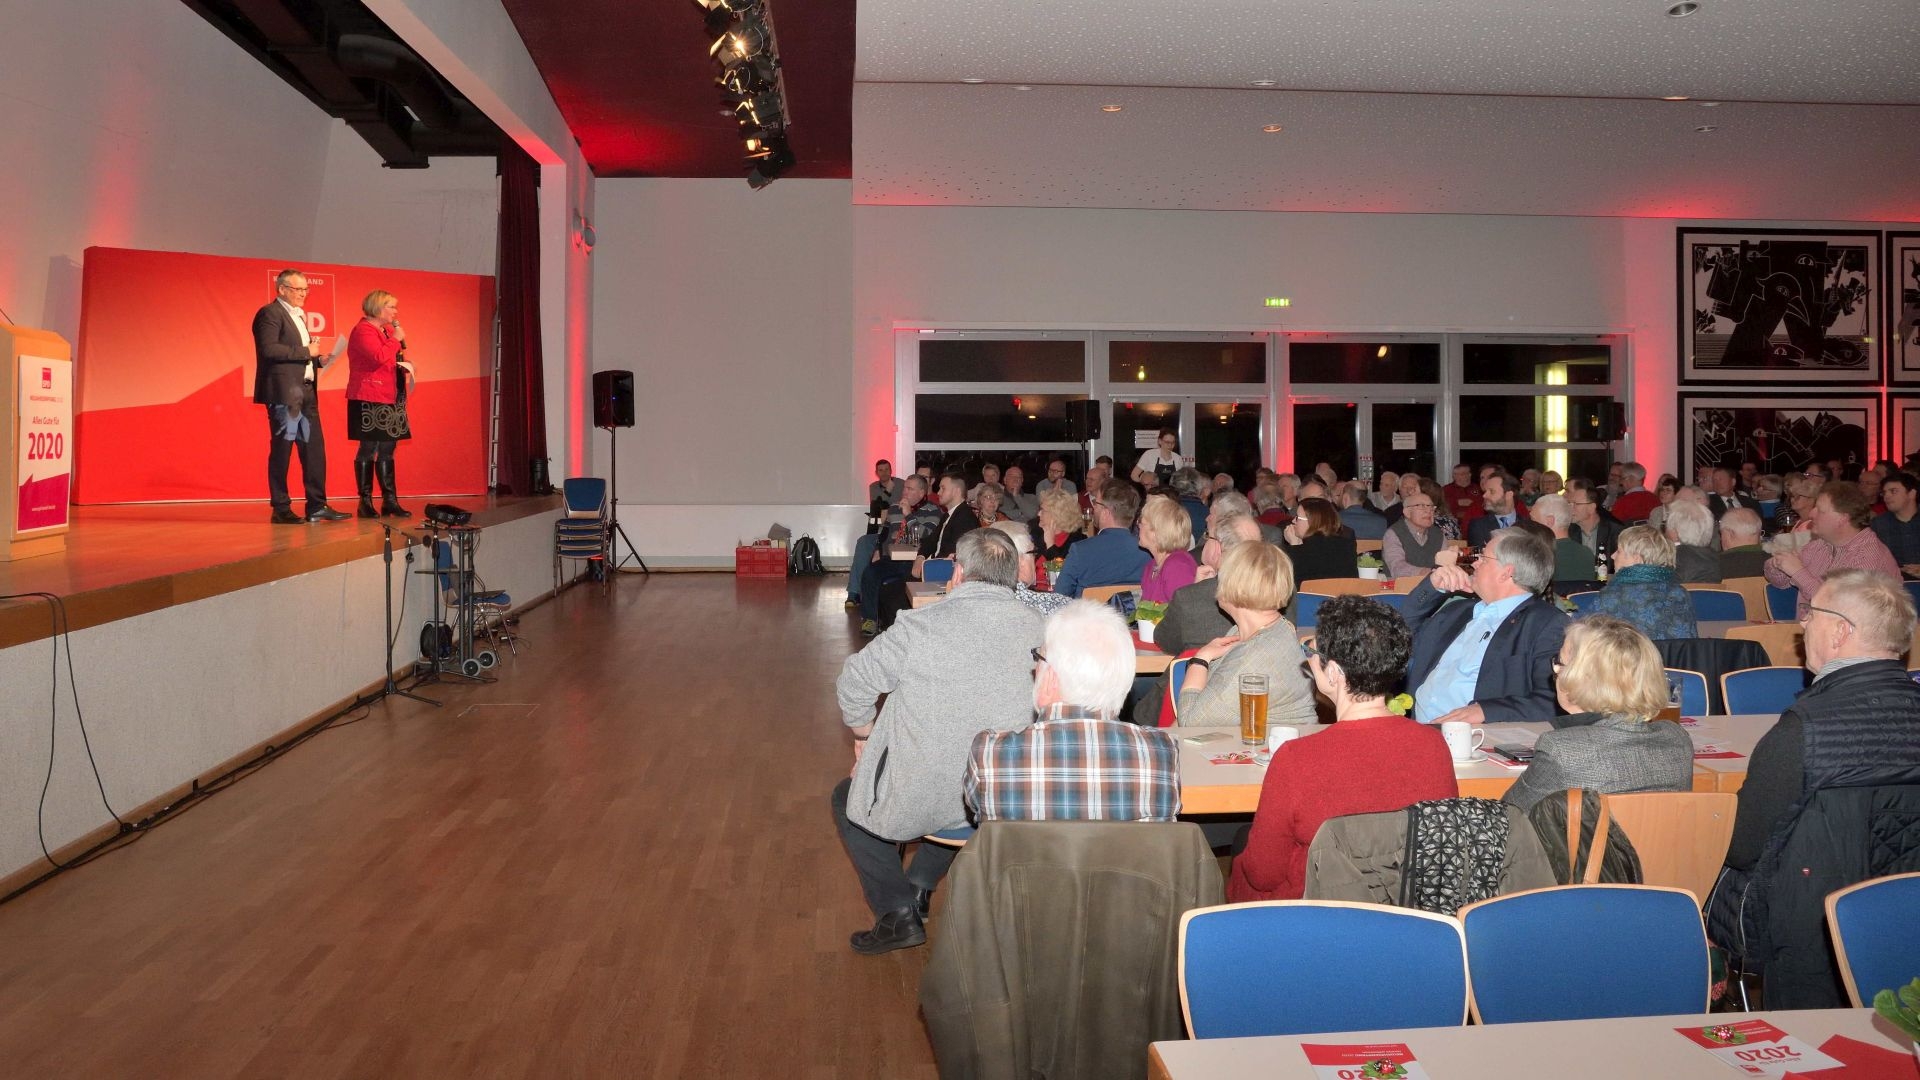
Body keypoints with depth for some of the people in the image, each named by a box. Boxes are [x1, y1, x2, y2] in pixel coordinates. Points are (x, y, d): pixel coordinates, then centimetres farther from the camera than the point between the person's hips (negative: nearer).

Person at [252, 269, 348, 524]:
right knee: (282, 449, -3)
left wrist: (318, 359, 9)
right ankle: (281, 509, 3)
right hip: (284, 393, -9)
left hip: (306, 392, 9)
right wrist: (306, 352, -16)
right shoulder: (270, 314, -7)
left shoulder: (299, 315, 21)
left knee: (314, 448, 7)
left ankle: (317, 506, 12)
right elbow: (269, 349, -20)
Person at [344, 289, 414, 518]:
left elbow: (394, 359, 28)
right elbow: (379, 357, -25)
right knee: (368, 449, -5)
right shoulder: (363, 330, -11)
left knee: (387, 450, 9)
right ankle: (365, 502, 0)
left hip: (390, 399, 9)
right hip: (369, 400, -9)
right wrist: (396, 339, -13)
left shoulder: (388, 330, 18)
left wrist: (406, 365, 6)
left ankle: (390, 501, 12)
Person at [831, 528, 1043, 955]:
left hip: (920, 802, -4)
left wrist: (863, 734, 17)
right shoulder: (1036, 627, -7)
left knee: (847, 797, 26)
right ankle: (919, 888, 37)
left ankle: (898, 912, 19)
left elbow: (854, 683, -4)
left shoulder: (920, 626, -16)